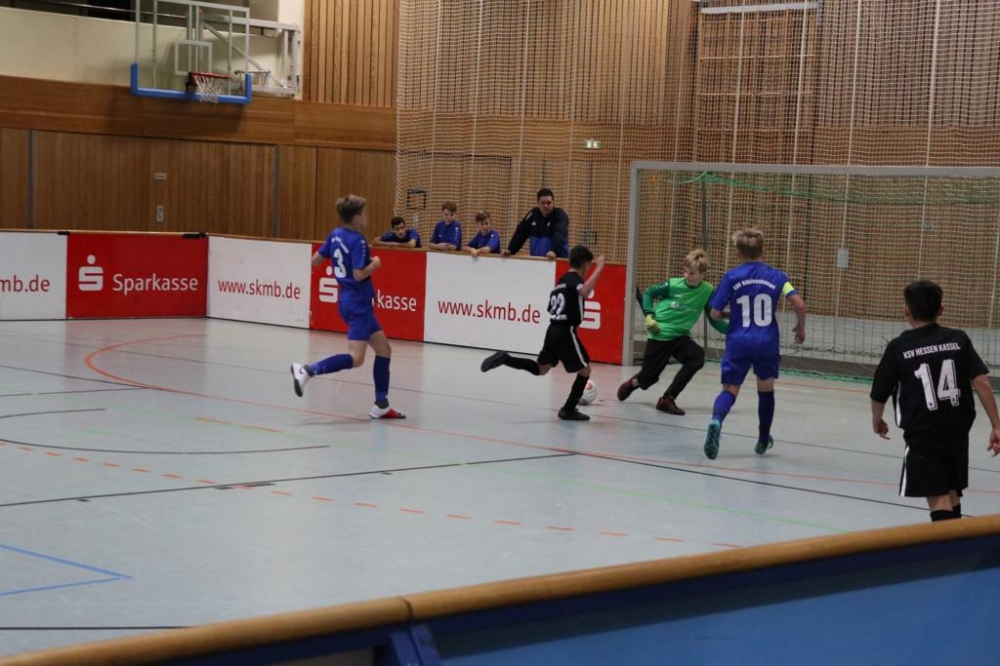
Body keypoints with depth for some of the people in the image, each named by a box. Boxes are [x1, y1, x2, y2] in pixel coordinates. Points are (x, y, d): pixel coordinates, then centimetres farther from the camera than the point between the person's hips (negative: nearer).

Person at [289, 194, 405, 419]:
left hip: (348, 300, 10)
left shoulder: (335, 235, 7)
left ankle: (381, 405, 14)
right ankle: (307, 370, -23)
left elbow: (315, 260, 13)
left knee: (383, 349, 14)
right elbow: (359, 275, -21)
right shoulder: (358, 241, -16)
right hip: (358, 303, -10)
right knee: (356, 358, -16)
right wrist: (374, 264, -4)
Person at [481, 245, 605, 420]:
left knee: (540, 369, 15)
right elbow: (584, 292, -34)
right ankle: (569, 409, 11)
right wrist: (599, 267, -31)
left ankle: (504, 359, -3)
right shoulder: (575, 279, -10)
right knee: (584, 370, 6)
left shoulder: (562, 280, 17)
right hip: (566, 331, -8)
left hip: (553, 329, 8)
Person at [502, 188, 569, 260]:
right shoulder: (533, 214, 7)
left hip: (557, 259, -5)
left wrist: (554, 251, -47)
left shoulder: (560, 215, -11)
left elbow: (559, 235, -29)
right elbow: (520, 233, 10)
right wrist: (510, 250, -1)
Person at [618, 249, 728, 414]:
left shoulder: (708, 291, -8)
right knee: (648, 378, -1)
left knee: (697, 358, -27)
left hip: (680, 336, 2)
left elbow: (714, 320, -1)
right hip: (659, 335, -2)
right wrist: (649, 315, -11)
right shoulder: (673, 285, -14)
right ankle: (633, 382, 42)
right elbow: (648, 293, 1)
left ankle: (667, 399, -14)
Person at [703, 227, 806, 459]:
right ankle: (763, 440, 33)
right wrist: (800, 327, 11)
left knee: (730, 390, 0)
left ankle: (716, 421, -33)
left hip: (738, 343, -1)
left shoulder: (731, 277, -2)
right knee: (766, 389, 22)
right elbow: (799, 304, -8)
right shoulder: (776, 276, 2)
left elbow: (715, 313, -3)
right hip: (767, 344, 1)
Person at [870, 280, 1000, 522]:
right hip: (958, 432, 4)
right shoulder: (959, 339, 1)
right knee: (952, 494, 21)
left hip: (922, 434, -4)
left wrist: (877, 422, 21)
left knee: (939, 500, -4)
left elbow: (879, 395, 1)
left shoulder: (898, 348, -5)